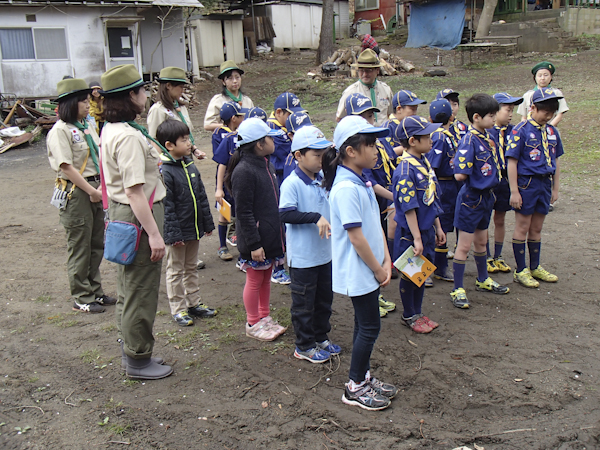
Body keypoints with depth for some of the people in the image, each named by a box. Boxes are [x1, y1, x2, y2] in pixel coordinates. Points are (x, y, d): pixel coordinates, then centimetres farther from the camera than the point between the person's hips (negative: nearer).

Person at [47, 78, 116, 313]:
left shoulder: (87, 126, 12)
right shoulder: (60, 131, -13)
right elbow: (66, 167, -17)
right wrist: (91, 191, -16)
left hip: (95, 190, 8)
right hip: (75, 194, -8)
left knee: (96, 245, 14)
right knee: (79, 247, 2)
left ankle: (95, 292, 27)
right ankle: (81, 298, 14)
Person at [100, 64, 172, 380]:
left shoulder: (110, 129, 9)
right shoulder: (129, 137, -23)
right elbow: (134, 191, -26)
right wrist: (154, 233, -25)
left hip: (121, 212, 11)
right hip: (138, 216, -11)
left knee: (130, 286, 21)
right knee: (141, 290, 2)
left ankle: (131, 349, 37)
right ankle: (138, 360, 17)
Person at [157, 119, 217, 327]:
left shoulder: (190, 165, 6)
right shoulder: (164, 172, -18)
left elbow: (201, 196, 13)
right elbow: (167, 207, -19)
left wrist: (207, 222, 14)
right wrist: (173, 234, -19)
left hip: (194, 228, 8)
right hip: (177, 232, -8)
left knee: (191, 268, 19)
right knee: (176, 270, 7)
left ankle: (194, 303, 31)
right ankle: (178, 309, 18)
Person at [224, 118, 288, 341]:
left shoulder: (267, 165, 9)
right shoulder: (243, 172, -21)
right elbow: (243, 213, -21)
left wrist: (278, 233, 21)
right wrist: (254, 244, -20)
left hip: (271, 236, 9)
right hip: (256, 240, -9)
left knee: (266, 277, 19)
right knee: (255, 280, 6)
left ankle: (265, 317, 34)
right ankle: (253, 324, 23)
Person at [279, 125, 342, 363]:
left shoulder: (322, 179, 6)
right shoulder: (292, 183, -18)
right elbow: (285, 214, -28)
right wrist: (316, 217, -32)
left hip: (325, 253, 8)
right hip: (303, 257, -8)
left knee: (324, 299, 20)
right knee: (304, 303, 7)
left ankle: (320, 337, 38)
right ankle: (304, 346, 22)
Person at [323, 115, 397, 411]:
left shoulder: (361, 182, 8)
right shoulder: (346, 188, -23)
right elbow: (356, 237, -23)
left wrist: (386, 261, 4)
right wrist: (378, 270, -13)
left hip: (370, 270, 9)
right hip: (358, 272, -9)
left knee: (365, 326, 18)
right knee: (369, 328, 1)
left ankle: (364, 376, 33)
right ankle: (355, 387, 16)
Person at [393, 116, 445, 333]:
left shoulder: (424, 163, 5)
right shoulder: (405, 171, -22)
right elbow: (409, 209, -22)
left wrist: (438, 227, 16)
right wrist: (416, 238, -20)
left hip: (427, 229, 8)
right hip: (410, 232, -8)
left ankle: (417, 313, 34)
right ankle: (408, 316, 25)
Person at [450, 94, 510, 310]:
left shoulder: (487, 137, 5)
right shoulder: (469, 141, -21)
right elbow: (460, 174, -28)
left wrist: (491, 181, 4)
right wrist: (474, 178, -12)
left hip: (486, 196, 8)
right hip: (471, 198, -8)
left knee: (481, 241, 22)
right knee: (464, 245, 1)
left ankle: (483, 280, 39)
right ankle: (457, 289, 11)